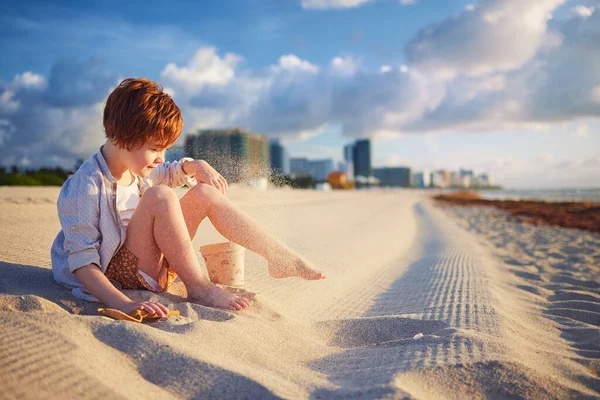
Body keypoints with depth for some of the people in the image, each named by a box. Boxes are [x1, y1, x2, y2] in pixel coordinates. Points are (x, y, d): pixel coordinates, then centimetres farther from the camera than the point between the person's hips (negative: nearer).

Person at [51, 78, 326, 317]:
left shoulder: (138, 170, 5)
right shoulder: (85, 189, -21)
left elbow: (172, 174, 26)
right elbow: (81, 263, -25)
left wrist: (197, 166, 2)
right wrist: (124, 305, -39)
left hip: (154, 266, 8)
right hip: (118, 274, -8)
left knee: (204, 193, -3)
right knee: (160, 197, -30)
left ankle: (281, 258, -6)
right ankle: (198, 287, -23)